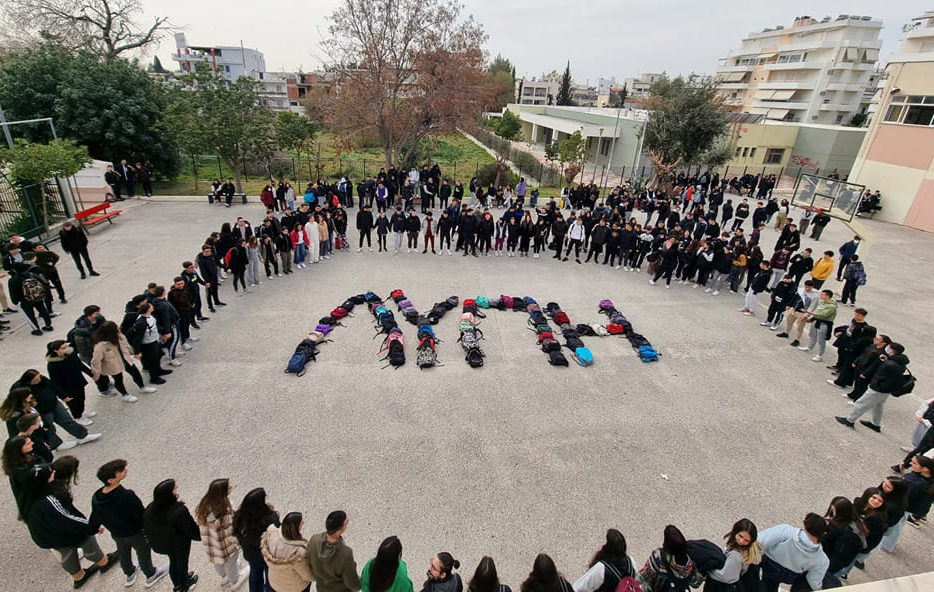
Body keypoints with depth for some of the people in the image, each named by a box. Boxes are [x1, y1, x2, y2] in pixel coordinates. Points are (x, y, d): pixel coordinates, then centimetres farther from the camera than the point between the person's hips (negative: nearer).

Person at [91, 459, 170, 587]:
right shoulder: (127, 496, -42)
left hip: (116, 534, 5)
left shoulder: (96, 498, -21)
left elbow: (95, 519, -3)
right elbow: (142, 517, -29)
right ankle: (151, 575, 47)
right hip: (136, 533, -5)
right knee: (143, 554, 22)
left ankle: (130, 575, 57)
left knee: (123, 554, 31)